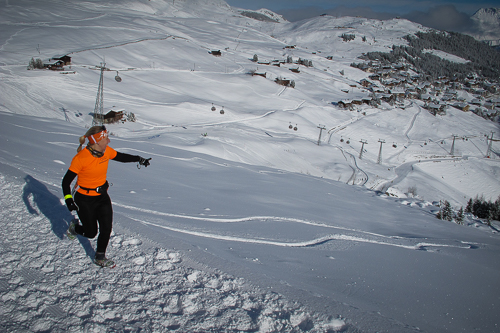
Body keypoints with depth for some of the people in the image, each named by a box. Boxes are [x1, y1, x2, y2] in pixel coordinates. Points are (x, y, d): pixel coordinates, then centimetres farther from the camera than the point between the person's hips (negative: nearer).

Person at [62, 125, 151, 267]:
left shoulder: (106, 151, -9)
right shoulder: (81, 158, -24)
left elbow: (121, 157, 12)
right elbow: (66, 181, -17)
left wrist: (139, 159, 8)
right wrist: (68, 199, -27)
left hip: (102, 196, 5)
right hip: (85, 200, -5)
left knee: (106, 228, -4)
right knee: (91, 233, 8)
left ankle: (100, 257, 18)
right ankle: (74, 227, 43)